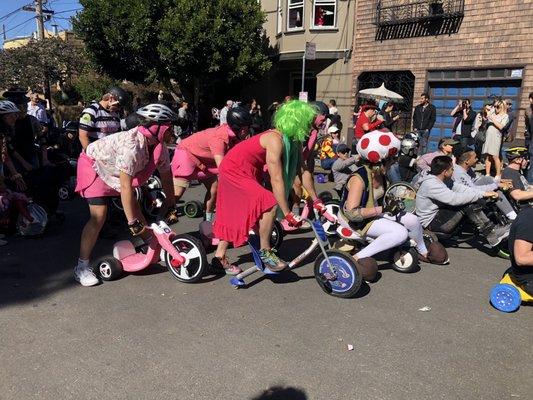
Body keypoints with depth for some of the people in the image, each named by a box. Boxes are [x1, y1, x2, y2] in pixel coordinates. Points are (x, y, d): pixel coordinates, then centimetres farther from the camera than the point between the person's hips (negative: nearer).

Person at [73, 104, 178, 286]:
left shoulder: (159, 146, -13)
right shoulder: (132, 145, -38)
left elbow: (166, 178, -1)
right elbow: (125, 187, -40)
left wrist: (171, 208, 2)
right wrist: (133, 223, -37)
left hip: (115, 171, 8)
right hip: (95, 166, -8)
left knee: (135, 207, 3)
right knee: (99, 216, -17)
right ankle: (82, 266, -8)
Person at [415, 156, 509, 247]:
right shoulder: (430, 184, -24)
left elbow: (460, 189, 1)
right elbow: (454, 199, -31)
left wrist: (484, 193, -11)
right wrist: (482, 194, -25)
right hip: (432, 222, -9)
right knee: (467, 204, -21)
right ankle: (491, 234, -13)